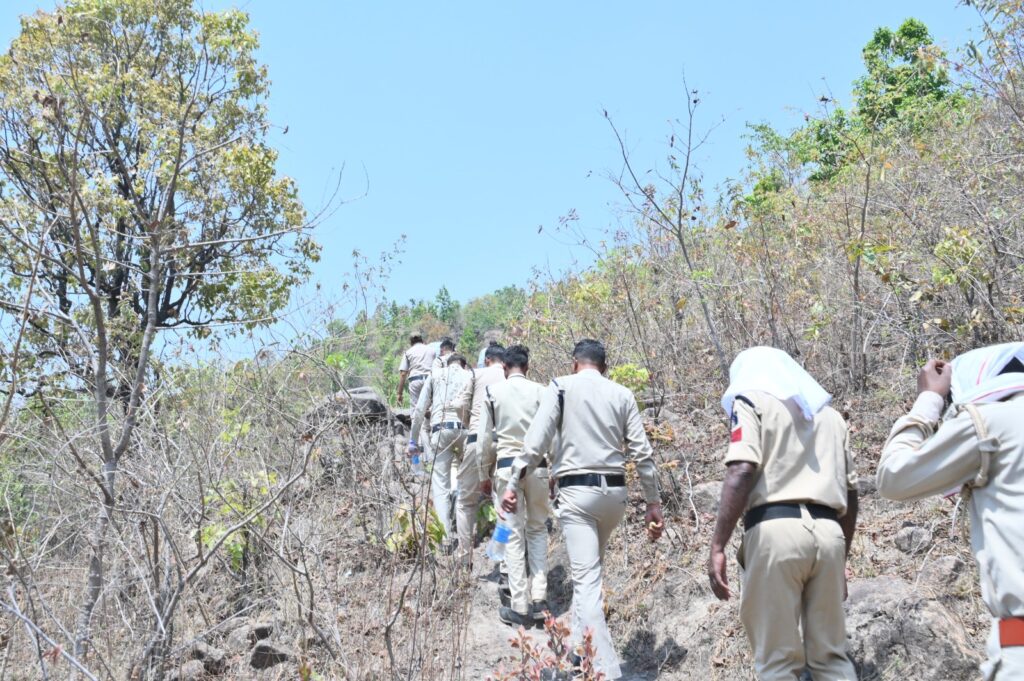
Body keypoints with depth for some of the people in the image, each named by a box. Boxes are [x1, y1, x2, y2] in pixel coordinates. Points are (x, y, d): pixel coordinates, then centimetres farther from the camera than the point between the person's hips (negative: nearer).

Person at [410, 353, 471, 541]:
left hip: (441, 431, 0)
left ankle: (446, 537, -6)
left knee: (440, 486, 1)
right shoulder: (470, 376, 14)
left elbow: (420, 409, 13)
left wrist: (413, 440, 17)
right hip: (465, 430, 0)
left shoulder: (435, 375, 17)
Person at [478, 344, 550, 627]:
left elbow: (484, 438, 3)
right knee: (537, 529, 15)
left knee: (514, 533, 4)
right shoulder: (541, 392, -2)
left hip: (506, 466, 0)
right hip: (537, 465, 1)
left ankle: (520, 607, 5)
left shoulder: (494, 392, 0)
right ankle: (539, 599, 9)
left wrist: (484, 475, 13)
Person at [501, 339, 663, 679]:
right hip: (614, 490, 4)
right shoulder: (622, 394, 9)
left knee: (587, 579, -7)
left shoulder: (561, 387, 1)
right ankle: (579, 646, 31)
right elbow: (642, 452, 6)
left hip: (576, 490, -4)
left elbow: (536, 441, -8)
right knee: (587, 569, 23)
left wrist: (513, 484, -3)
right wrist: (653, 503, 11)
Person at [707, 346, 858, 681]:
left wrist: (717, 546, -13)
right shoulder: (830, 414, 26)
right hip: (828, 532, 6)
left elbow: (742, 472, -10)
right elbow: (850, 494, 23)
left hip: (776, 530, -5)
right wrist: (842, 557, 30)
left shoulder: (752, 400, 7)